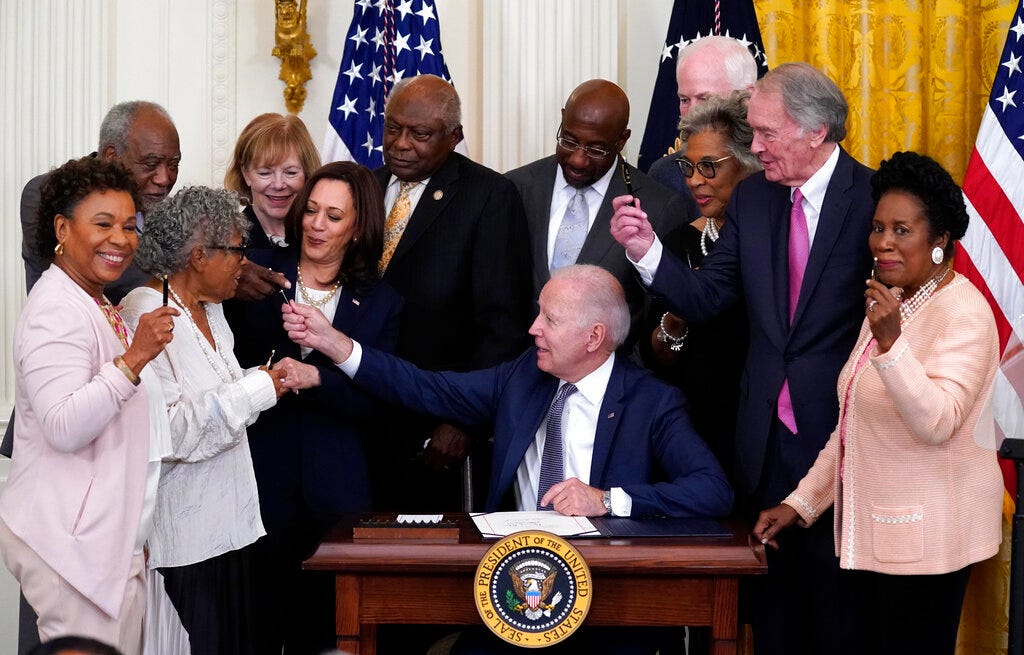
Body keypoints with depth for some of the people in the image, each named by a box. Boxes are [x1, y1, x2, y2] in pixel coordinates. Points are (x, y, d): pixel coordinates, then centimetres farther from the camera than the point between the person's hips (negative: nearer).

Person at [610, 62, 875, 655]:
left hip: (843, 435, -5)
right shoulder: (752, 197, 6)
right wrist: (647, 249, -10)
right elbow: (706, 299, 5)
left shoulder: (874, 198, -10)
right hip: (767, 440, 5)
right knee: (773, 605, 14)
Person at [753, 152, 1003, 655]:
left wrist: (891, 342, -34)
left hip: (924, 538, -8)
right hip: (867, 533, 8)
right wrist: (801, 502, 13)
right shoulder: (889, 305, 16)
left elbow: (937, 422, -24)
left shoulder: (964, 313, -12)